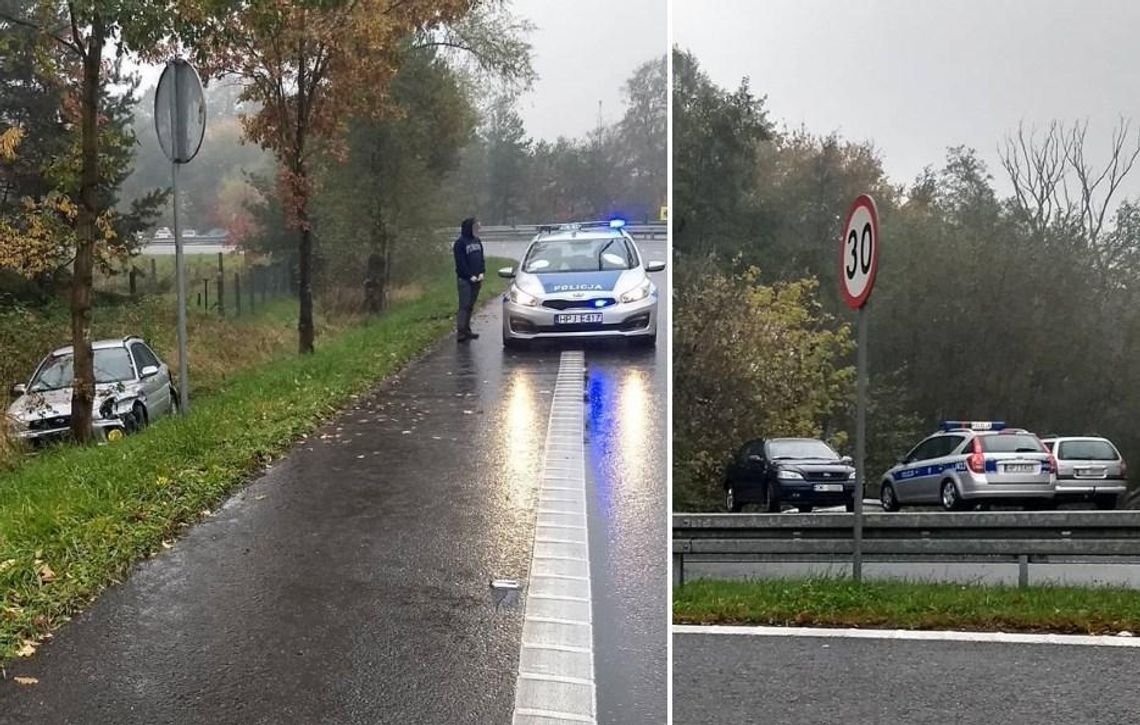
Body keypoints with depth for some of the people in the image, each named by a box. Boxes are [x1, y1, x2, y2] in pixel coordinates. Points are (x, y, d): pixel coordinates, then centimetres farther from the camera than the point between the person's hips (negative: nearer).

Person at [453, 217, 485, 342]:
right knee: (464, 306, -9)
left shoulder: (477, 241, 13)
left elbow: (481, 259, 14)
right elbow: (461, 263, -13)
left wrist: (482, 273, -1)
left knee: (470, 306, 9)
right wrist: (470, 276, -15)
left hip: (476, 279, 7)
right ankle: (460, 332, -10)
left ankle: (467, 330, 14)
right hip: (465, 279, -7)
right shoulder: (460, 243, -9)